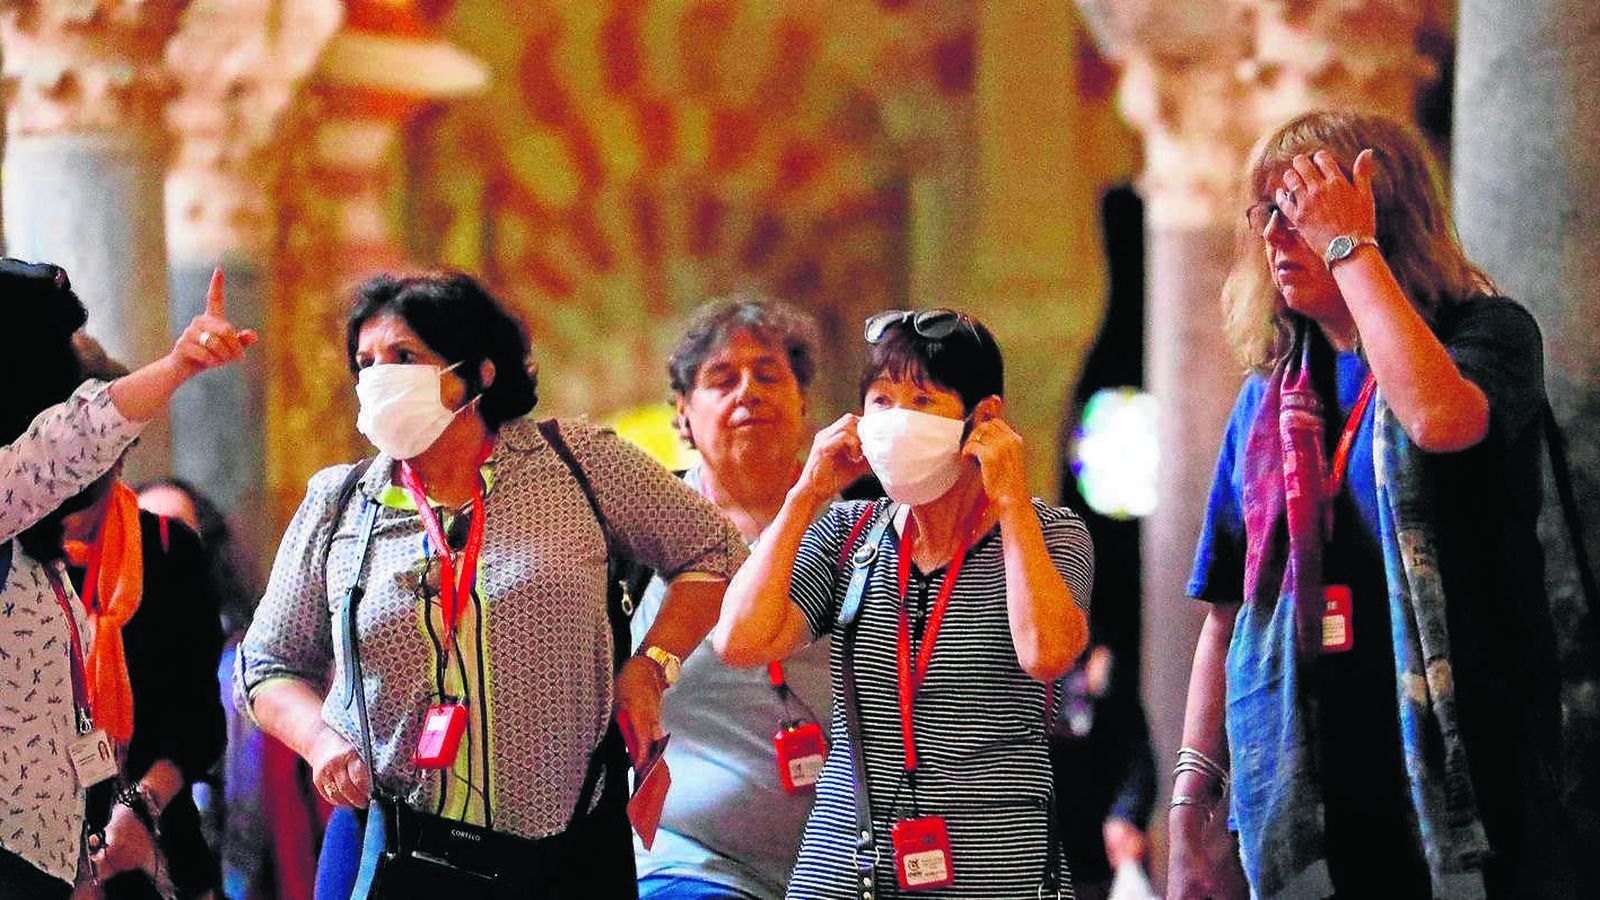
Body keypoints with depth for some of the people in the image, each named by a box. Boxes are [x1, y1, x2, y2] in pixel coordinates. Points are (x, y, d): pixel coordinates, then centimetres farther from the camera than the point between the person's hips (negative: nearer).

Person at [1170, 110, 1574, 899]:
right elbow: (1228, 613, 15)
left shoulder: (1489, 332, 1)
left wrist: (1349, 247, -14)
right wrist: (1189, 809, 8)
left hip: (1462, 774, -4)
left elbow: (1439, 417, -25)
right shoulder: (1268, 397, 14)